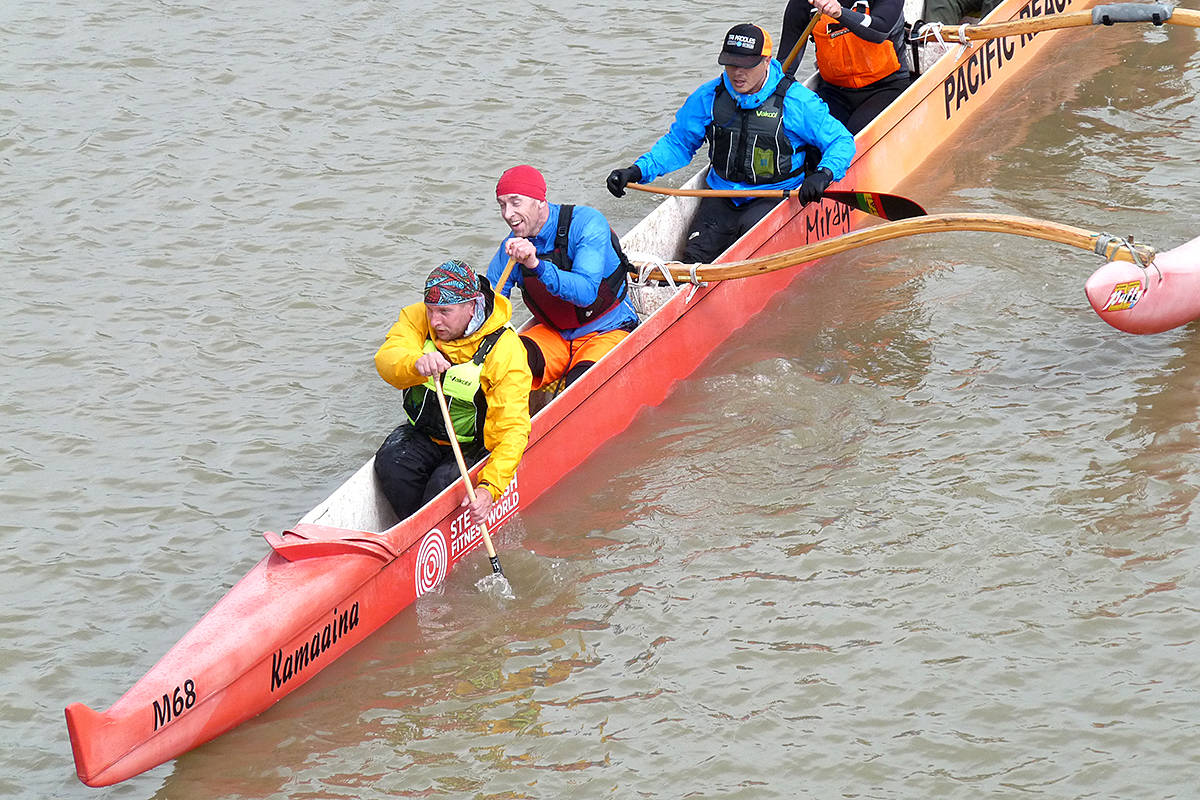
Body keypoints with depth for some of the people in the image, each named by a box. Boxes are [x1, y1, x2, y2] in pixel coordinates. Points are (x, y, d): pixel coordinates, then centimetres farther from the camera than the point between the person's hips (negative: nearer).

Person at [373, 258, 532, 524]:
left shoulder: (505, 352, -23)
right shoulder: (417, 319, -10)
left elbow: (512, 431, -28)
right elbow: (387, 360, -27)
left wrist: (489, 488, -43)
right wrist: (417, 363, -53)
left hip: (475, 447, -4)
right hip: (422, 433, 4)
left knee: (445, 482, -30)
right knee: (390, 463, -25)